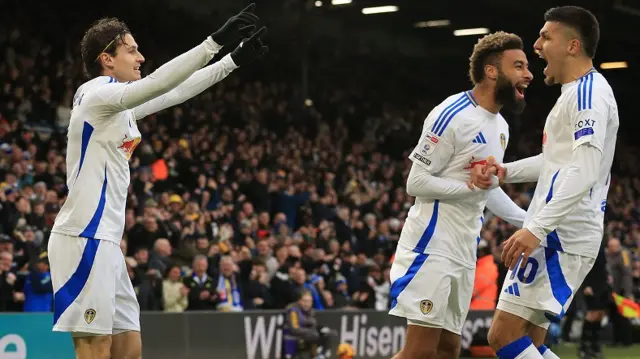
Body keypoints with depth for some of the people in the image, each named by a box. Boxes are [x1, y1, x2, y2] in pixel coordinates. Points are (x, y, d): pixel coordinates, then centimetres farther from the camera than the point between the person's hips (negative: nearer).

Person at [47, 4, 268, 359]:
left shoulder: (118, 103, 17)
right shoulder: (98, 93, -10)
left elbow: (175, 91, 23)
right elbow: (158, 83, -24)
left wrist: (233, 59, 18)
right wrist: (216, 40, -25)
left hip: (103, 240, 10)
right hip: (85, 239, -10)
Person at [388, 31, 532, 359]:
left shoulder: (500, 126, 14)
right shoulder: (452, 115, -14)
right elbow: (416, 183, -14)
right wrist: (471, 186, -24)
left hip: (464, 251, 9)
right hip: (432, 245, -9)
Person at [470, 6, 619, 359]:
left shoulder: (587, 92, -13)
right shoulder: (580, 92, 20)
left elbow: (585, 170, -25)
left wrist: (537, 228, -32)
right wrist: (506, 171, 17)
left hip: (560, 236, -11)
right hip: (558, 234, 11)